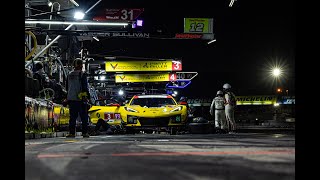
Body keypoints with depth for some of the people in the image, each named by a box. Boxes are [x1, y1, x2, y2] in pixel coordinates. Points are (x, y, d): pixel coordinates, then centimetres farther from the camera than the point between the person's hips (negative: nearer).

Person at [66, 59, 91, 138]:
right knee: (84, 117, 0)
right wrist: (88, 96, -3)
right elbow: (85, 87, -9)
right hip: (80, 99, -5)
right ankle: (85, 133, -2)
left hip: (71, 99, 5)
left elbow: (67, 87, 17)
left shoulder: (69, 75, 11)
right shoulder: (82, 74, -6)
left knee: (72, 117, 6)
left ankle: (71, 133, 1)